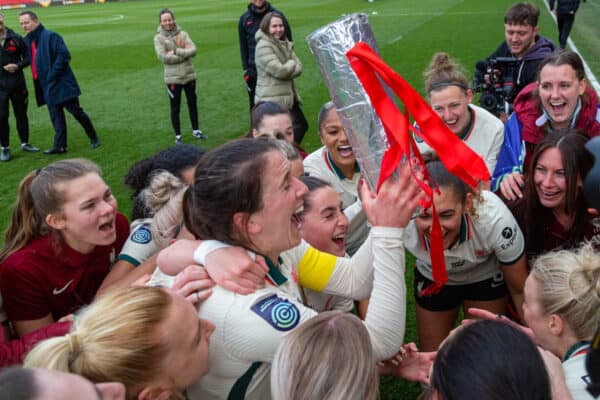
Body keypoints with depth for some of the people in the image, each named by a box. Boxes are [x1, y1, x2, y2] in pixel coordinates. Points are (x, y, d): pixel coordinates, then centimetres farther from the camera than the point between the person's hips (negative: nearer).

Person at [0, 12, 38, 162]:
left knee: (21, 114, 11)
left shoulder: (15, 38, 0)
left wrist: (18, 65, -12)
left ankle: (25, 143, 26)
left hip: (17, 83, 1)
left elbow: (27, 57, 5)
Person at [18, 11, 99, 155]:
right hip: (47, 86, 7)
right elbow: (28, 60, 24)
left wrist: (52, 75, -18)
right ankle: (59, 146, 13)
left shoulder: (50, 36, -12)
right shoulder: (26, 41, 11)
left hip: (62, 83, -7)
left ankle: (93, 138, 16)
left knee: (76, 111, 0)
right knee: (56, 116, 9)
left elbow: (64, 55, -19)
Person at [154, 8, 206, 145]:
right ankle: (178, 135, 19)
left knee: (193, 103, 14)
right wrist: (184, 54, -14)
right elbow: (163, 57, -17)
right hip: (173, 78, -3)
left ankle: (196, 131, 30)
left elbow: (193, 50, -9)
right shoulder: (159, 38, -4)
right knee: (175, 107, 7)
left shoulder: (182, 34, 3)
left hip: (189, 75, 3)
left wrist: (176, 51, -20)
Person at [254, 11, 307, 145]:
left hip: (288, 97, 9)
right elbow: (279, 70, -23)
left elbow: (298, 68, 5)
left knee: (301, 124, 17)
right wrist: (292, 64, -4)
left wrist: (287, 68, -15)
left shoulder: (285, 44, 14)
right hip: (272, 100, -9)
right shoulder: (263, 46, -14)